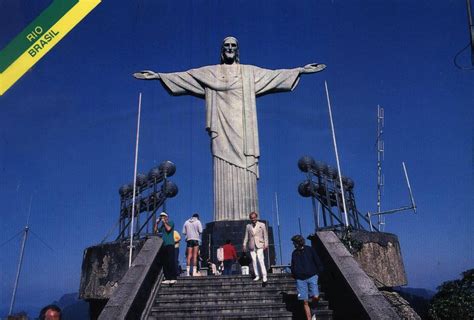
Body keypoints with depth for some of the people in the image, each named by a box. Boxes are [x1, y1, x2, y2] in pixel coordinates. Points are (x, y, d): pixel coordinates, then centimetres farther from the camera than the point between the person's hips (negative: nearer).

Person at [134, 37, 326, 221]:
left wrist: (301, 70, 12)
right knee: (224, 174, -10)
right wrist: (158, 75, 9)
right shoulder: (209, 72, 19)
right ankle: (225, 220, -12)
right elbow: (182, 76, 16)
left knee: (245, 173, -9)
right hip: (222, 130, 0)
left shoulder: (250, 72, 20)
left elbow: (275, 75, 17)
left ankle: (248, 219, -11)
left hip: (243, 129, 1)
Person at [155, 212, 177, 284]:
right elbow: (155, 230, 16)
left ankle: (173, 278, -12)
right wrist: (157, 222, 10)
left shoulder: (171, 222, 6)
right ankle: (167, 278, 6)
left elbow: (168, 229, -11)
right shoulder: (162, 225, 23)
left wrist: (164, 222, -1)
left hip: (170, 244, -7)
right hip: (163, 245, 7)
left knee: (171, 261, -11)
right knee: (164, 262, 4)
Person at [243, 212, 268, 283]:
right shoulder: (248, 226, 12)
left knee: (261, 260, -14)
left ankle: (264, 276, -11)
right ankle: (257, 275, 10)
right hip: (252, 246, 3)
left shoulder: (262, 225, 7)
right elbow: (246, 236, 13)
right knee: (254, 261, 1)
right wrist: (244, 245, 4)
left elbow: (265, 235, 6)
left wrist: (266, 244, -2)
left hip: (260, 245, -3)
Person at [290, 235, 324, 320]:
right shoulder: (294, 253, 11)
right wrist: (293, 274, 9)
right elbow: (293, 266, 21)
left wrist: (318, 271, -1)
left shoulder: (309, 250, 1)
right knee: (305, 302, -2)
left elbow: (317, 262, 5)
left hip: (312, 277, -3)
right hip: (300, 279, 3)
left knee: (315, 297, -16)